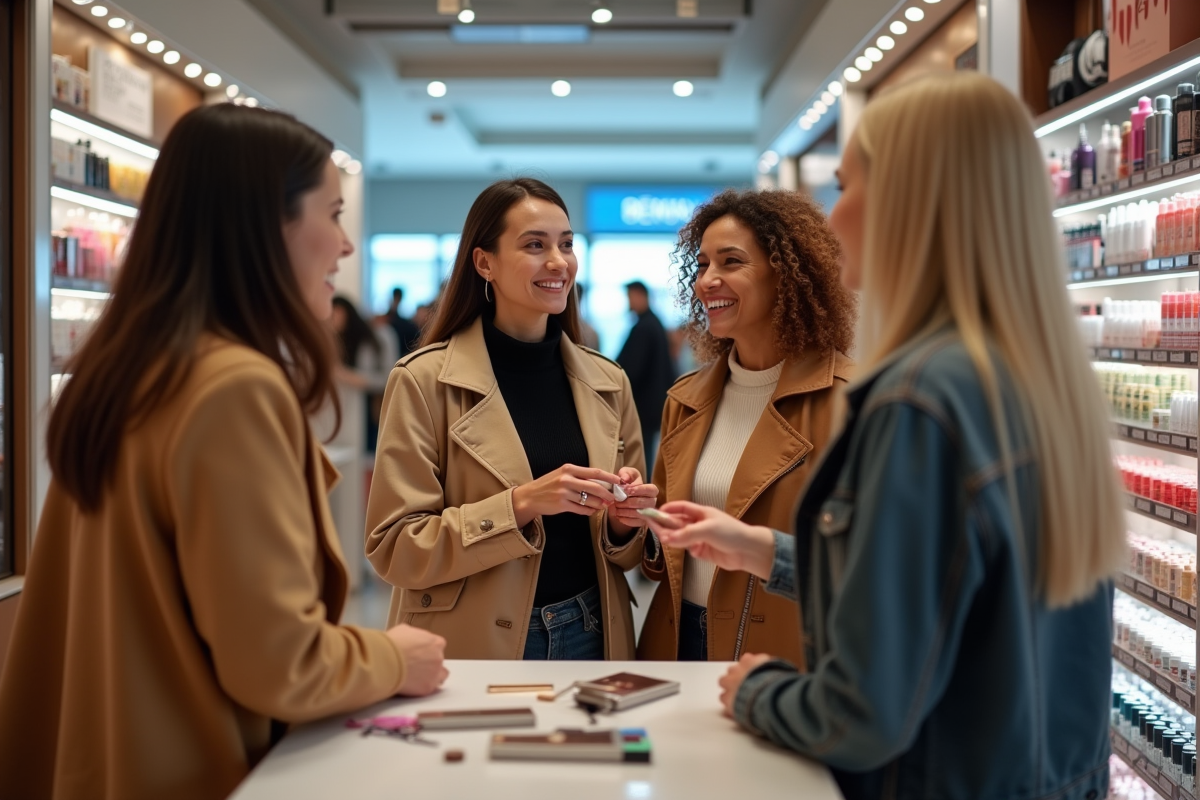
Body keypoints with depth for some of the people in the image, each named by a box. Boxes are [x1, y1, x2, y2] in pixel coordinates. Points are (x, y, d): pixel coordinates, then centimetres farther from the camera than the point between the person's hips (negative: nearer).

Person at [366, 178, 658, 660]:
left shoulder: (608, 383, 3)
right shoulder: (424, 381, -9)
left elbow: (626, 553, 11)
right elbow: (393, 548, -12)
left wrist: (624, 519, -11)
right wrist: (522, 505, -23)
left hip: (589, 637, 4)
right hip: (473, 648, -3)